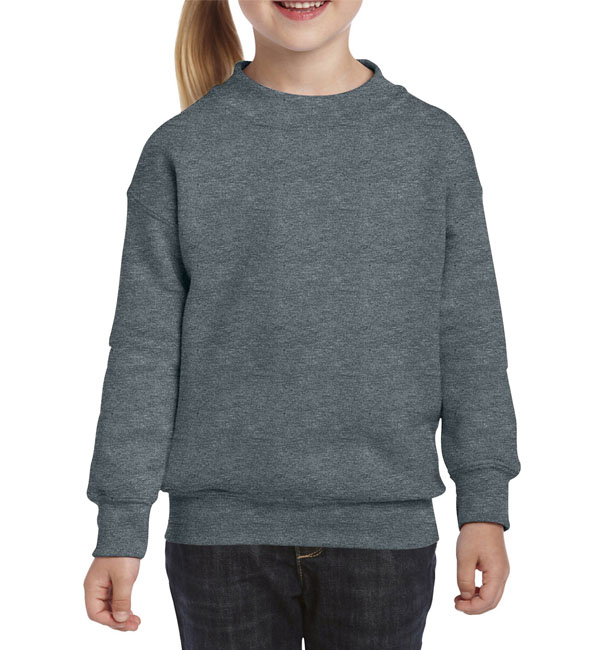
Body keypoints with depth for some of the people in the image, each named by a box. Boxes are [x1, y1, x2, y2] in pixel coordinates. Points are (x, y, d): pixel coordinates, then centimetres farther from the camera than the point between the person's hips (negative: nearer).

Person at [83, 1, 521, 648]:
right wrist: (120, 532, -1)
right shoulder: (180, 149, 0)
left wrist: (485, 506, 1)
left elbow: (468, 336, 4)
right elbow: (143, 347, 0)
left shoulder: (433, 142, 3)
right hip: (223, 526, 0)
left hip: (383, 524, 1)